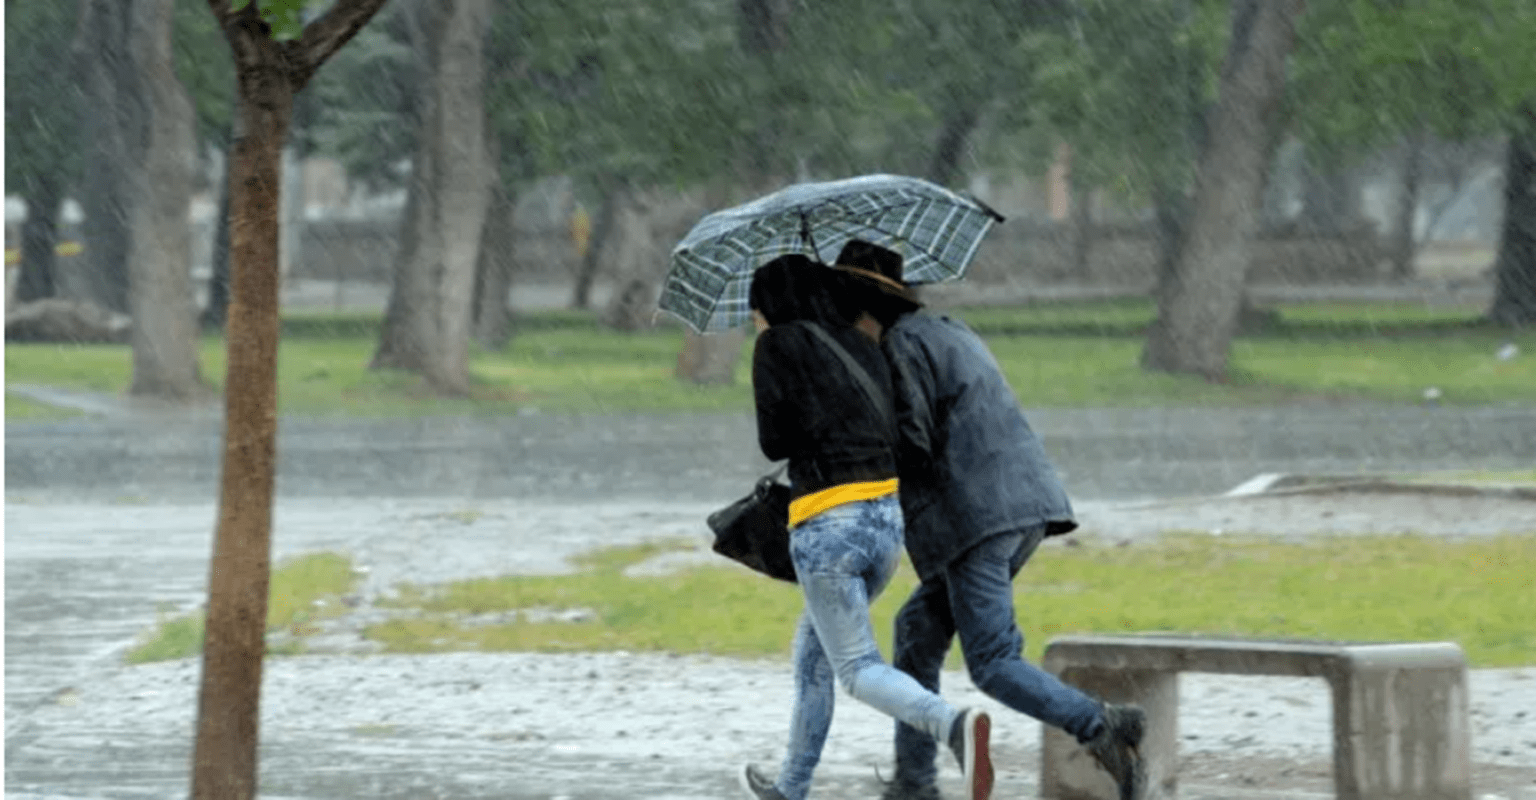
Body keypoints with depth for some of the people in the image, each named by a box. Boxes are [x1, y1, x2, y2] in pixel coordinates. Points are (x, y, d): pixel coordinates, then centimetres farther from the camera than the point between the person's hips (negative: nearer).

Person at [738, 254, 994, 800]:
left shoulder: (776, 347, -2)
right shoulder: (863, 348, 15)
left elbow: (775, 443, -3)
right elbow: (892, 434, 10)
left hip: (827, 527, -7)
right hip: (887, 519, 7)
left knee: (858, 670, -2)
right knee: (812, 647, 25)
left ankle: (955, 726, -30)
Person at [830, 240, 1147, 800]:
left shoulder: (903, 344, -6)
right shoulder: (950, 333, 24)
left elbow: (913, 445, -12)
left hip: (975, 517, -10)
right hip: (1024, 505, 10)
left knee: (993, 663, -10)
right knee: (918, 629, 17)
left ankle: (1101, 727, -27)